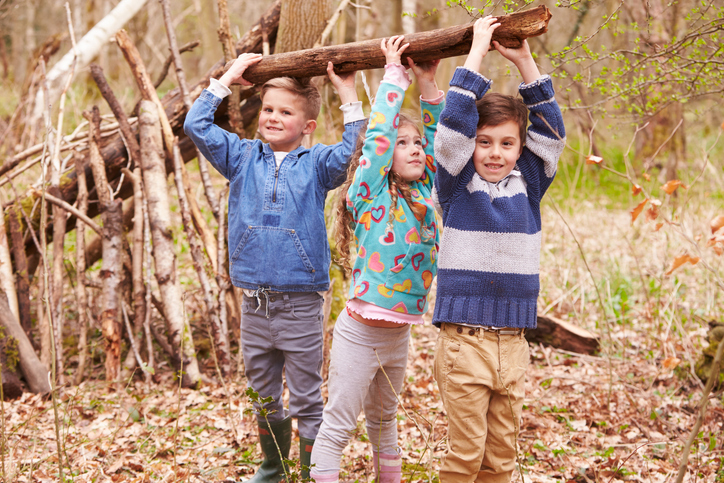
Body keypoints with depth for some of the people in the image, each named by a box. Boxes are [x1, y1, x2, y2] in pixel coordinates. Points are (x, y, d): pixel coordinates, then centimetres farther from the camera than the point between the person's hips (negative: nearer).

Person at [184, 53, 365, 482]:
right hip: (254, 304, 3)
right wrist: (227, 79, 5)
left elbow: (354, 152, -16)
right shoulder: (242, 157, 8)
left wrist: (349, 96, -14)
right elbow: (197, 125, 4)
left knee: (307, 402, 4)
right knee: (264, 398, 17)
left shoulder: (315, 165, 1)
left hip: (301, 306, -3)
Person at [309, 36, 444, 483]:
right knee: (338, 426, -2)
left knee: (384, 418, 23)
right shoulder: (370, 194, -9)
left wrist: (428, 83, 4)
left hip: (400, 333, 7)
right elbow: (379, 132, -15)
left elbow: (437, 139, 12)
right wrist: (395, 73, -9)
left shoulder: (423, 194, 7)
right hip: (360, 332, -7)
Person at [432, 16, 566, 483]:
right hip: (465, 337, -4)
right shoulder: (457, 185, -1)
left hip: (514, 342, 4)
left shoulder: (527, 185, 10)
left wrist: (525, 61, 1)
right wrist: (478, 51, -7)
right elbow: (455, 124, -11)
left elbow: (551, 130, 6)